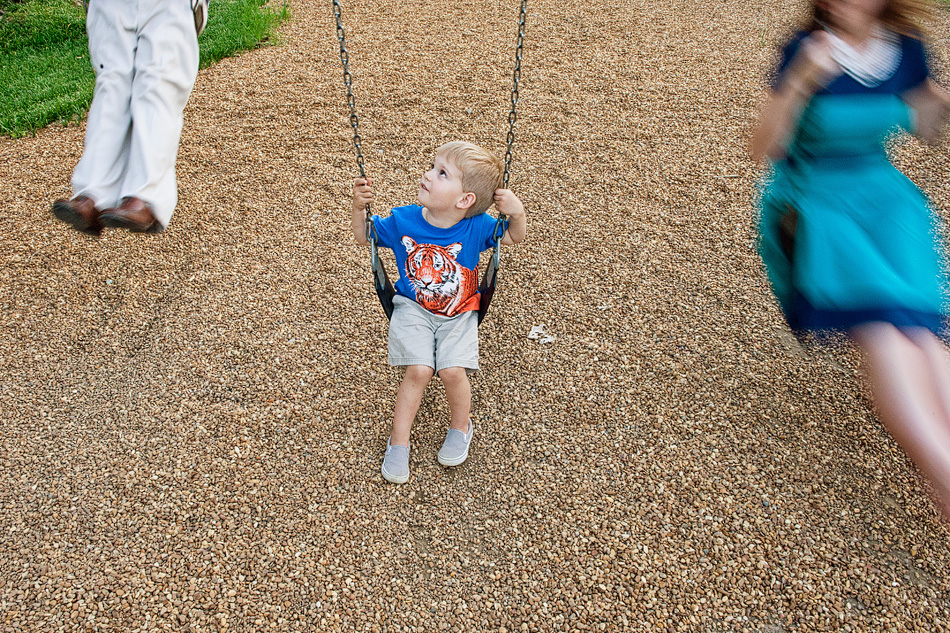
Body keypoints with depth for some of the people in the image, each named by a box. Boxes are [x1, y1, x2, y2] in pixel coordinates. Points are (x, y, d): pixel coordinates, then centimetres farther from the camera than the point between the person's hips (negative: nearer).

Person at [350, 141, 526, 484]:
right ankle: (398, 441, 4)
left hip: (459, 313, 0)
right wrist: (359, 206, -16)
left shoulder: (476, 227, -16)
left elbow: (514, 237, -1)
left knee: (453, 370, -18)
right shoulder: (403, 221, -12)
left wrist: (517, 213, -23)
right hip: (413, 307, 1)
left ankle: (461, 426, 14)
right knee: (418, 370, -17)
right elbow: (363, 236, 3)